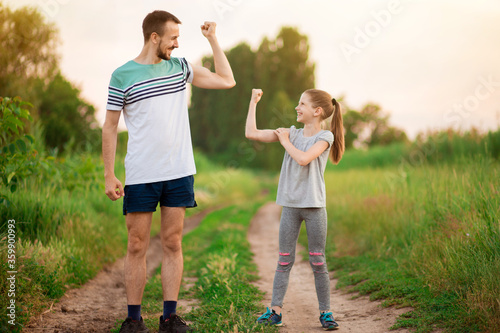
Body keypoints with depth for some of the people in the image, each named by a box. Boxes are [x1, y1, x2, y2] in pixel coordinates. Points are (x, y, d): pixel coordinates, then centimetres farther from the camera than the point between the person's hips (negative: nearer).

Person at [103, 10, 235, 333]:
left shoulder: (180, 67, 11)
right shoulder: (122, 76, -1)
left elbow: (227, 80, 15)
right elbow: (110, 127, 1)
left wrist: (213, 40, 10)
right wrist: (109, 175, -4)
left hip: (179, 173, 3)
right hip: (140, 176, -3)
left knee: (173, 244, 5)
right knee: (137, 247, 1)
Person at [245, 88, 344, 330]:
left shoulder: (325, 137, -4)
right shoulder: (292, 133, 9)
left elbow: (303, 159, -21)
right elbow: (251, 133, 7)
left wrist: (285, 142, -6)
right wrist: (253, 102, 8)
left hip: (314, 206, -4)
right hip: (290, 206, 4)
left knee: (317, 261, 1)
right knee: (284, 260, 4)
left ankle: (325, 312, 9)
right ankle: (275, 310, 6)